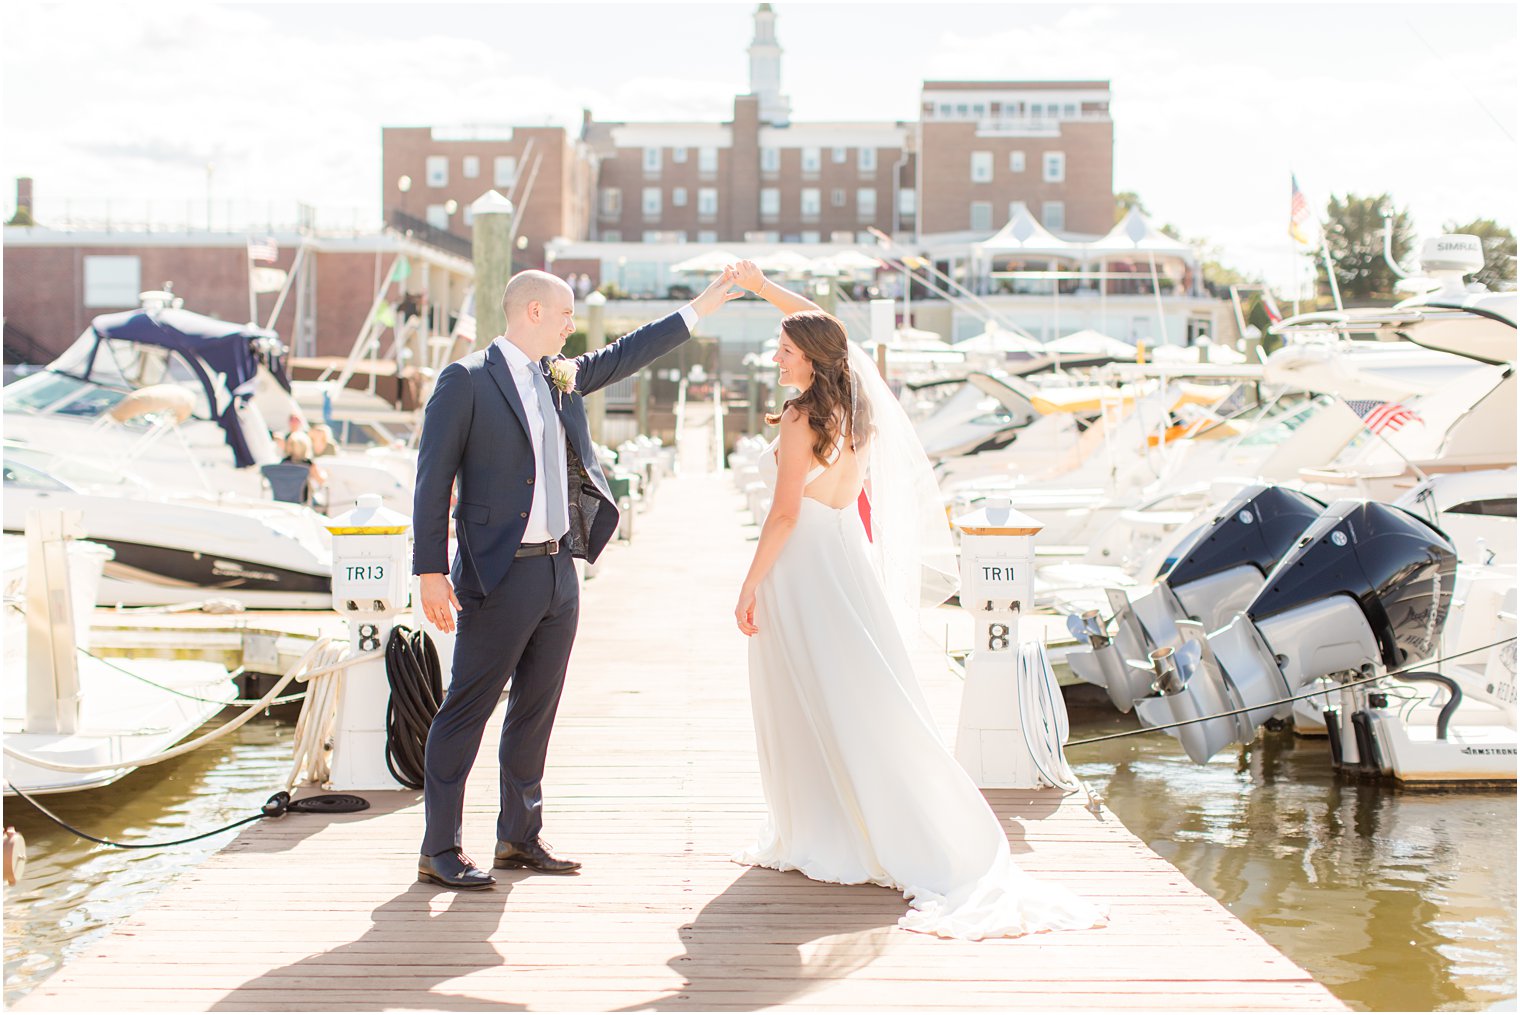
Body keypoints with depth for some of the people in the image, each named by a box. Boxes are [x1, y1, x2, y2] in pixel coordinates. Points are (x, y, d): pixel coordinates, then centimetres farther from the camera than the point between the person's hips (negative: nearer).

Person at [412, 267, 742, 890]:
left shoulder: (562, 376, 13)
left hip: (559, 571, 8)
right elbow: (433, 479, -10)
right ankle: (439, 851, 4)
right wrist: (430, 571, -15)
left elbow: (622, 357, 28)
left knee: (536, 711, 13)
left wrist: (697, 311, 30)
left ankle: (520, 838, 23)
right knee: (466, 711, -2)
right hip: (499, 576, -8)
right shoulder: (466, 381, -8)